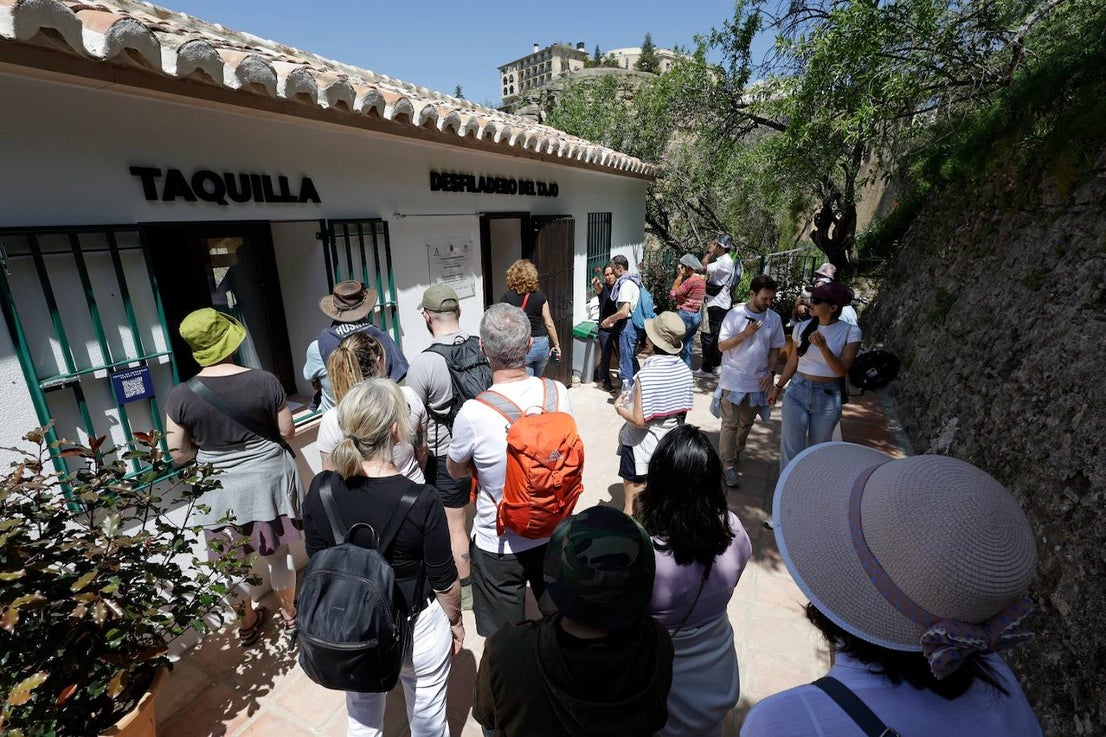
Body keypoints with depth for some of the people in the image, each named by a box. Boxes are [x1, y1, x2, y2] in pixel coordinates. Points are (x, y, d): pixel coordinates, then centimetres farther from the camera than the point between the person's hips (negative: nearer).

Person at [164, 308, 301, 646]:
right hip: (267, 480, 0)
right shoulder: (264, 380, -17)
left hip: (221, 491, 1)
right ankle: (290, 614, 38)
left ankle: (247, 623, 41)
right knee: (277, 552, 19)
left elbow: (179, 454, -5)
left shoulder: (180, 396, -13)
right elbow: (287, 432, -8)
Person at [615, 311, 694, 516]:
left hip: (641, 445, -7)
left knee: (632, 505, 13)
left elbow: (639, 420, -25)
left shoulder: (646, 375, -27)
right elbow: (683, 409, 3)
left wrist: (619, 407, -8)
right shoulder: (684, 370, -6)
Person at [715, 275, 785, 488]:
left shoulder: (774, 319, 0)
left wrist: (771, 372, -4)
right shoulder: (734, 315, -10)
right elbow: (722, 346, -9)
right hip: (733, 380, -3)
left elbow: (775, 349, 8)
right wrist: (745, 334, -22)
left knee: (746, 424, 16)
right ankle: (728, 464, 11)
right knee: (730, 424, 1)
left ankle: (735, 454, 36)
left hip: (758, 381, 4)